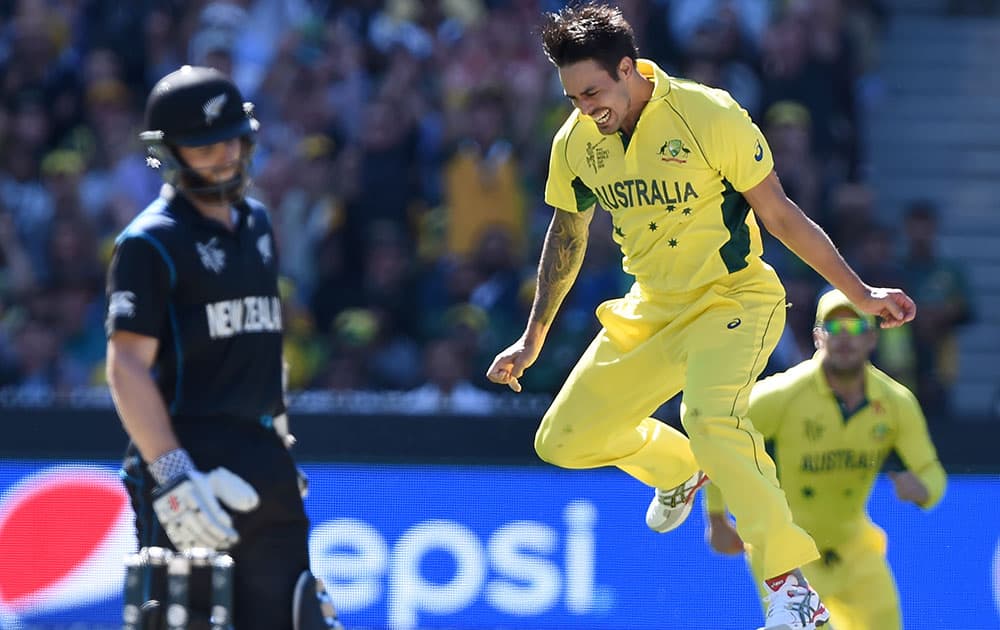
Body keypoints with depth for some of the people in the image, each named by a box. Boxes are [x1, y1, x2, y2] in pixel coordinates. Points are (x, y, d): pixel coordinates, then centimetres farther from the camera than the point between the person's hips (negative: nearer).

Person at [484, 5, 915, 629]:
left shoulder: (709, 116, -20)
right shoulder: (575, 142, -5)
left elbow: (781, 215, -11)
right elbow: (567, 236, 14)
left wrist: (861, 293, -13)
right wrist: (534, 338, 19)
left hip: (734, 301, -6)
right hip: (651, 311, 6)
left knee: (709, 414, -34)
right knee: (563, 440, 5)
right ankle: (679, 468, 37)